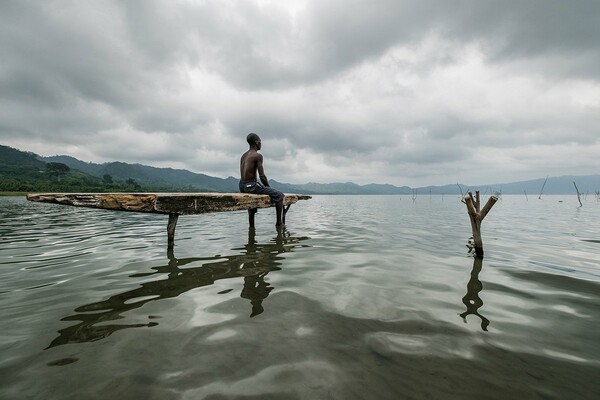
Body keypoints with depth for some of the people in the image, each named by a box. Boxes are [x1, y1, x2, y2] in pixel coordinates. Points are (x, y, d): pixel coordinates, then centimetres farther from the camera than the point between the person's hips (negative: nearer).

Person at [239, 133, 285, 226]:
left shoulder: (243, 156, 15)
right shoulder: (258, 155, -10)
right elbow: (262, 176, -15)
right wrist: (269, 187, 2)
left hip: (242, 186, 9)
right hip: (251, 185, -9)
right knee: (279, 195, 1)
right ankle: (279, 222, 2)